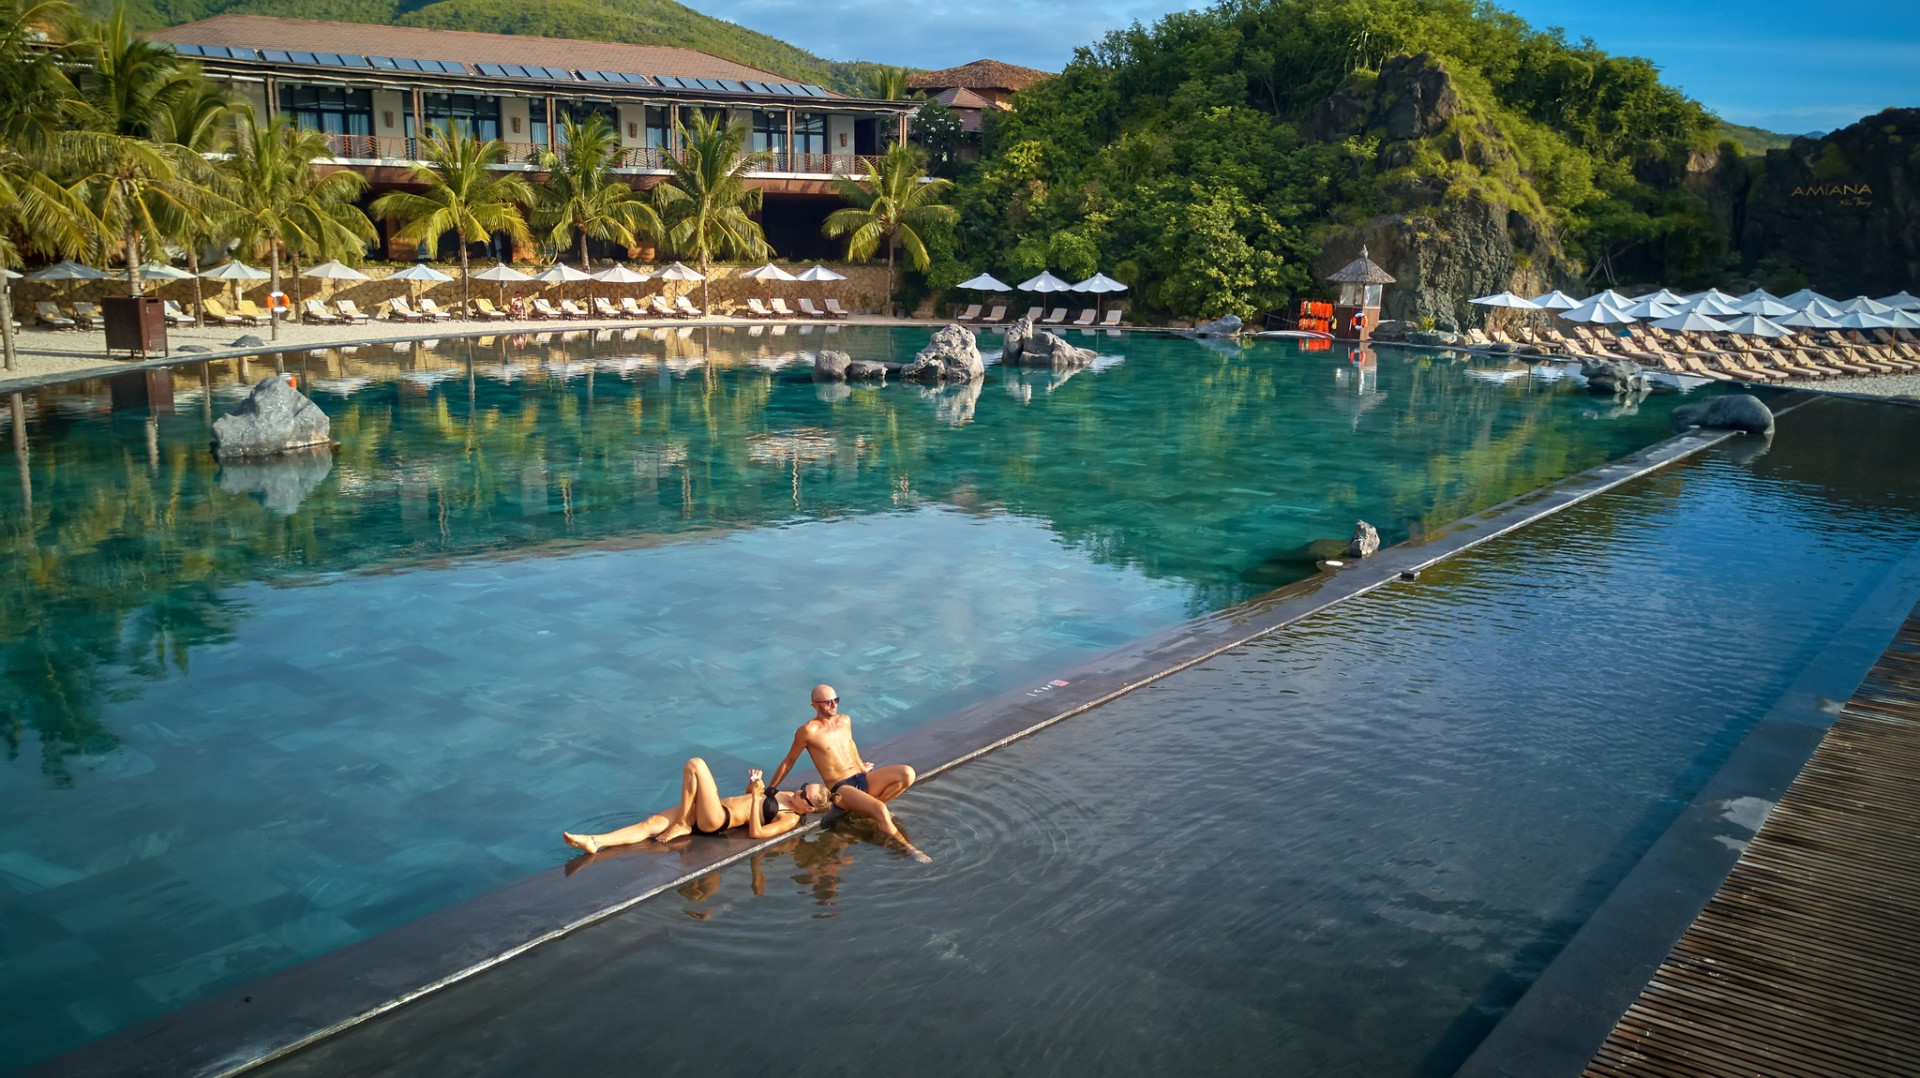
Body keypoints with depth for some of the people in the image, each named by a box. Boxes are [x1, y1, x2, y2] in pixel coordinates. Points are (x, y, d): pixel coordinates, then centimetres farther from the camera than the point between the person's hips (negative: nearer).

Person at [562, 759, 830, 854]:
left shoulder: (791, 819, -10)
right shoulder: (786, 795, 17)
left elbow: (756, 832, -23)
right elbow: (749, 795, 29)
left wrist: (757, 795, -24)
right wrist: (754, 784, 7)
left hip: (717, 821, -9)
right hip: (717, 807, 9)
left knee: (695, 764, -21)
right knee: (651, 823, -7)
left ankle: (680, 825, -11)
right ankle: (594, 843, -16)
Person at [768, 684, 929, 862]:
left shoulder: (845, 721, 11)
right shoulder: (808, 731, -9)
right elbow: (789, 761, 0)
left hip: (863, 779, 7)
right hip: (840, 788, -7)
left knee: (908, 774, -17)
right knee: (880, 809, -33)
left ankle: (870, 807, -4)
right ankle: (908, 848, -19)